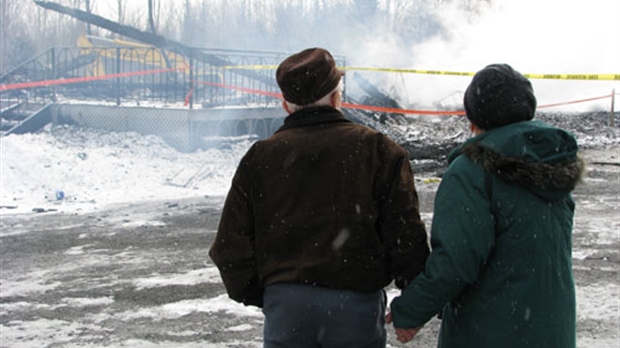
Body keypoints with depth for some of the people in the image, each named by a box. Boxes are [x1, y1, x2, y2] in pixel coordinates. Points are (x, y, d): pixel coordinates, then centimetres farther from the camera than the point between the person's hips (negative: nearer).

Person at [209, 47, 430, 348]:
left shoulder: (259, 157, 3)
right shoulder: (378, 150, -3)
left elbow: (231, 247, 3)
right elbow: (406, 236, -6)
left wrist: (257, 295, 17)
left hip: (285, 304, 2)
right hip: (357, 301, -1)